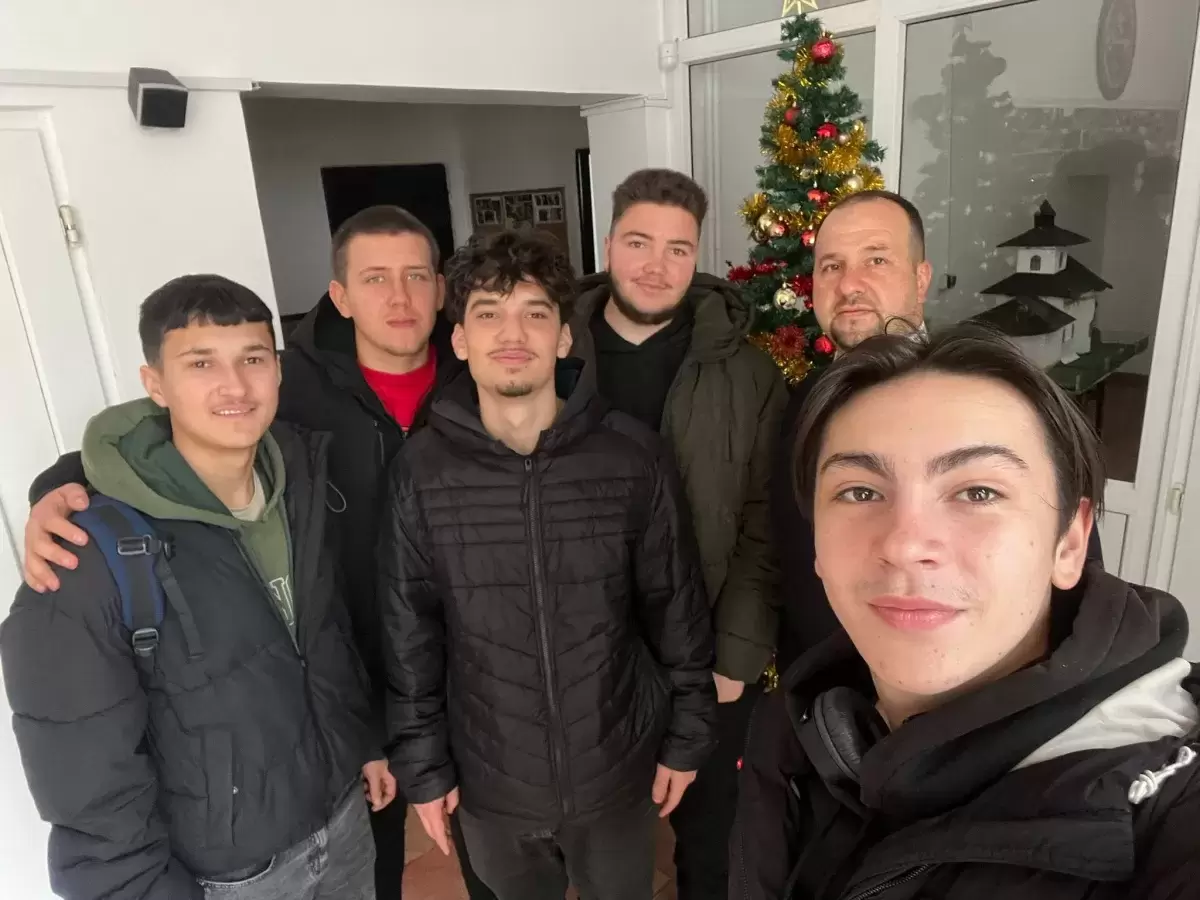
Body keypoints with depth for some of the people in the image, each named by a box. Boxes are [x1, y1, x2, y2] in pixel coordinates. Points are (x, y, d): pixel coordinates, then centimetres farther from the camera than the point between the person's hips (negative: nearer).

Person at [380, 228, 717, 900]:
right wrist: (422, 763, 0)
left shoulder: (635, 456, -14)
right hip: (491, 781, 1)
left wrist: (687, 736, 0)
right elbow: (409, 630, -4)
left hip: (618, 771, 0)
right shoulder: (422, 470, -12)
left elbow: (678, 609, -6)